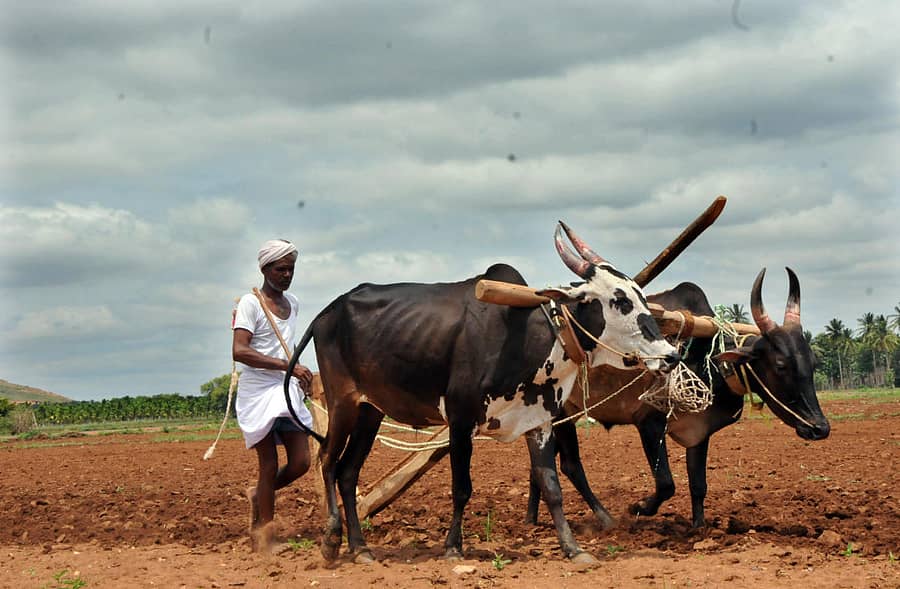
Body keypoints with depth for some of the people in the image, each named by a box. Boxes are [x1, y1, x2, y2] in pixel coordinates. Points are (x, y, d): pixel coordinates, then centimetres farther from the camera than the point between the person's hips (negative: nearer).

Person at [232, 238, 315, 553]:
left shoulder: (292, 303, 14)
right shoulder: (250, 303, -8)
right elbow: (239, 351, -20)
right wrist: (287, 366, -24)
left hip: (288, 391, 6)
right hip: (257, 393, -6)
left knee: (301, 463, -1)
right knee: (270, 465, -5)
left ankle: (259, 495, 26)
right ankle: (264, 531, 6)